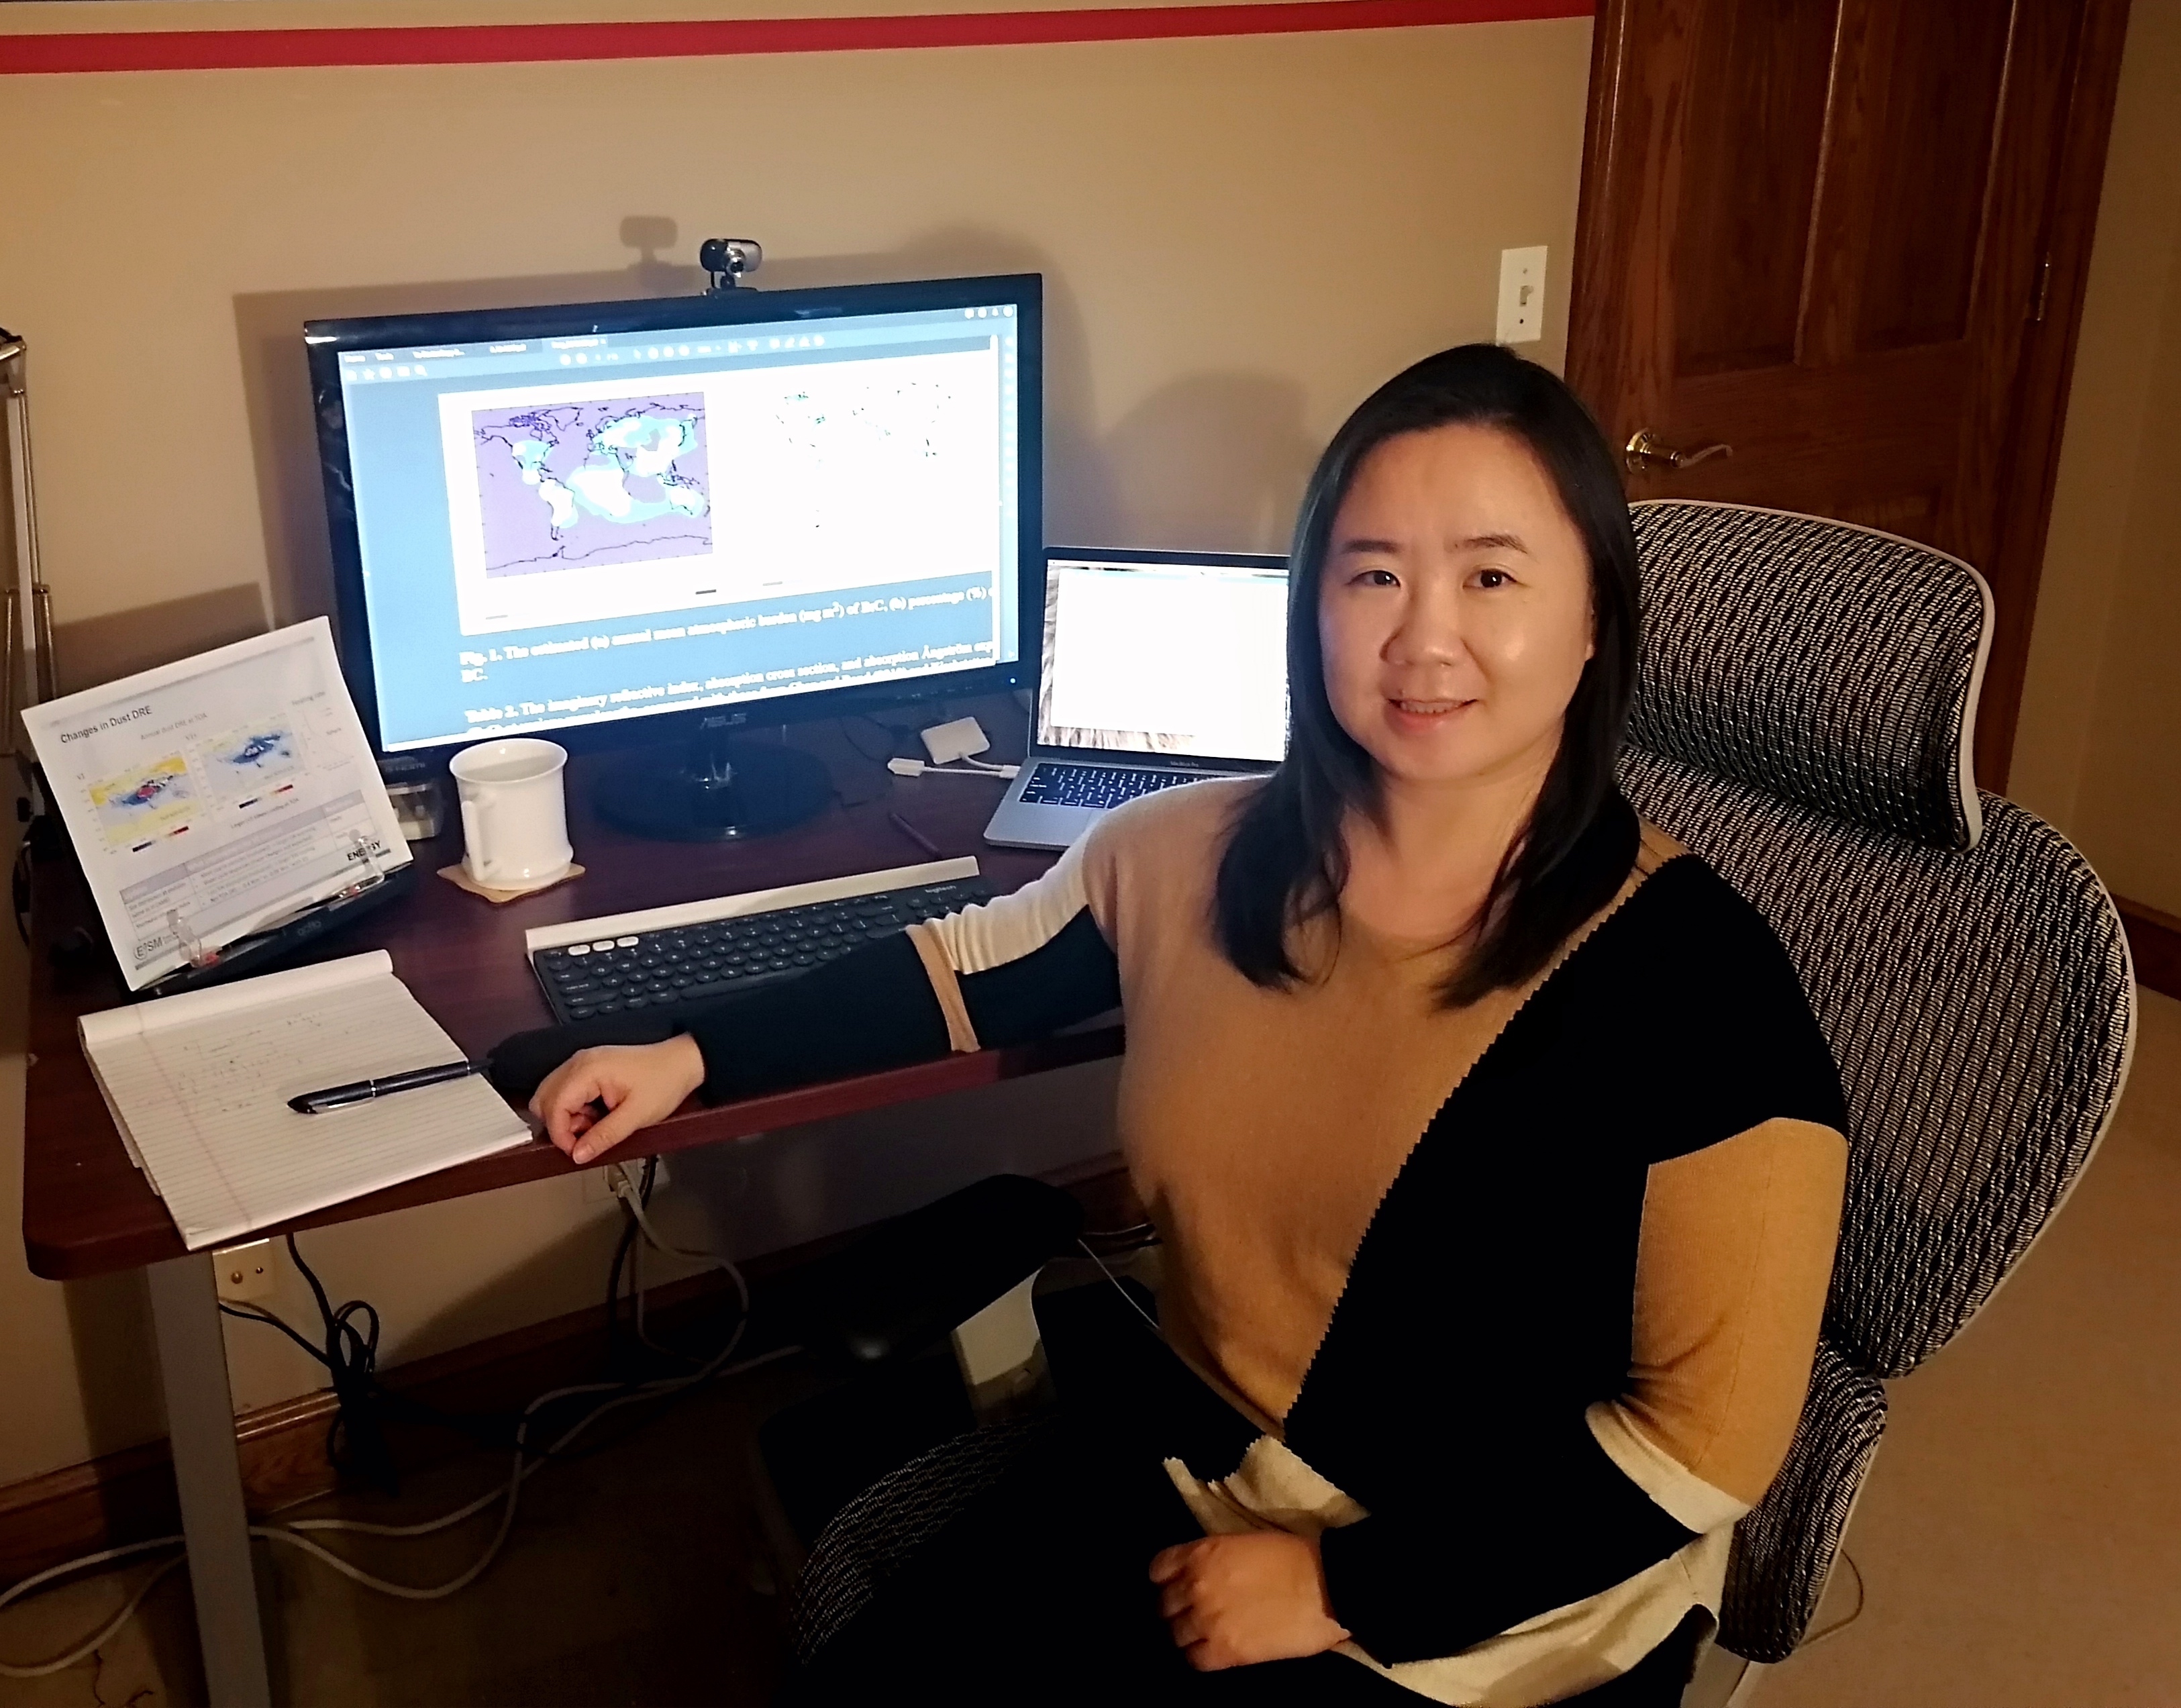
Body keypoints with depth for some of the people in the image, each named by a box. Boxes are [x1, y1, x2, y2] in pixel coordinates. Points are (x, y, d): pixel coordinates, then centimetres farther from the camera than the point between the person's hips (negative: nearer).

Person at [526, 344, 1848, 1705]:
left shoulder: (1695, 982, -21)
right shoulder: (1195, 858, -6)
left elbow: (1708, 1436, -17)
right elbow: (972, 972, 13)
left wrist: (1341, 1589, -16)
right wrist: (695, 1057, 13)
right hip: (1192, 1455, 4)